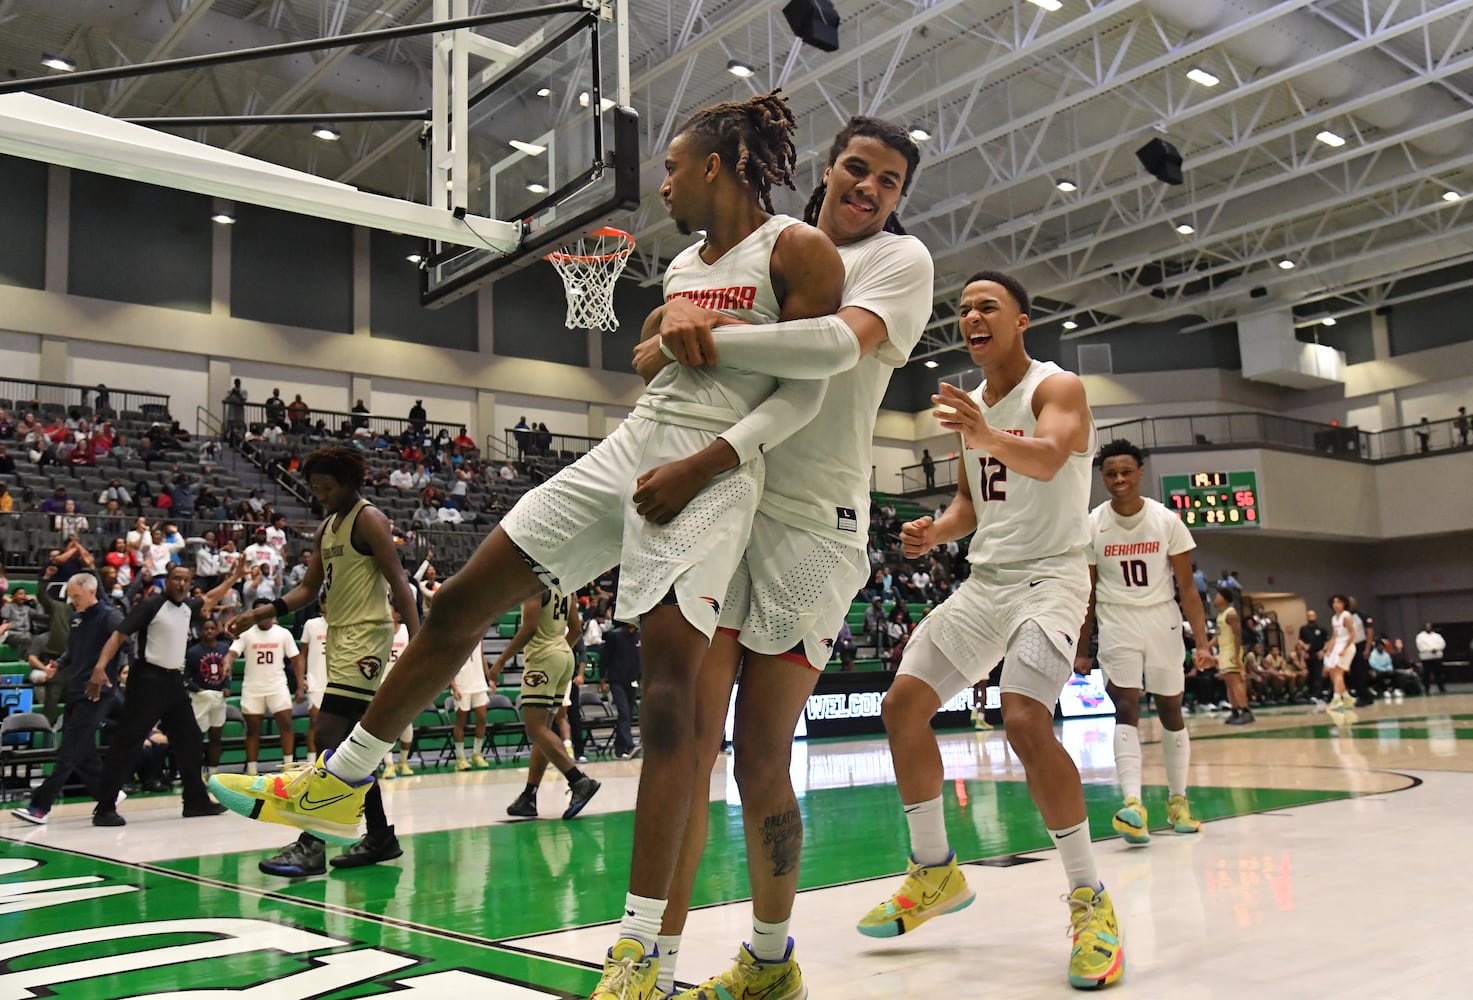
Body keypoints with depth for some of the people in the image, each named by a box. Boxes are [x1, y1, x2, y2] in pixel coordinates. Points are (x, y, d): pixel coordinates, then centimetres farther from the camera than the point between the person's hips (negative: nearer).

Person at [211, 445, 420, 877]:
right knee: (349, 744, 10)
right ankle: (380, 836, 18)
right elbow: (309, 587, 18)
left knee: (328, 734, -15)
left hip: (365, 636, -10)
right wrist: (260, 614, 5)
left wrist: (417, 641, -23)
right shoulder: (326, 528, 17)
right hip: (339, 638, 10)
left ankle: (312, 843, -14)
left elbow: (398, 582, -15)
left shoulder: (369, 519, -9)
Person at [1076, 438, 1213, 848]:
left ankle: (1177, 799, 22)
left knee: (1170, 710, 8)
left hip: (1162, 619, 1)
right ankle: (1133, 803, -22)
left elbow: (1187, 587, -4)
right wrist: (1081, 649, 4)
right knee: (1126, 708, -13)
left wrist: (1202, 641, -13)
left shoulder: (1167, 521, -5)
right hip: (1117, 622, -1)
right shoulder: (1092, 526, -3)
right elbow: (1087, 593, 4)